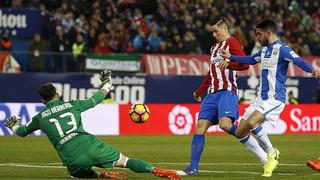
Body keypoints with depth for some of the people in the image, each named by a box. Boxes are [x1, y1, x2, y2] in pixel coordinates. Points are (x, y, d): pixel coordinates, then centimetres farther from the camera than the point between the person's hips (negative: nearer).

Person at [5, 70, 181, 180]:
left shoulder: (40, 117, 14)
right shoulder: (71, 105, 13)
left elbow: (23, 132, 30)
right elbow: (94, 101, 26)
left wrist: (14, 126, 53)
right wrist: (106, 86, 43)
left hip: (73, 160, 0)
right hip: (92, 147, 1)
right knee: (125, 161, 8)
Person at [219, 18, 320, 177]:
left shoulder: (282, 50, -13)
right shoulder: (264, 50, 14)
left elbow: (299, 61, -29)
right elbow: (251, 60, 34)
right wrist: (230, 57, 34)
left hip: (275, 99, -9)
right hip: (261, 98, 9)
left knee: (251, 122, -30)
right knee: (240, 132, 4)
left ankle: (272, 153, -10)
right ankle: (267, 160, 17)